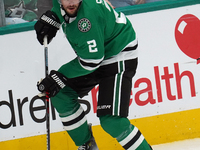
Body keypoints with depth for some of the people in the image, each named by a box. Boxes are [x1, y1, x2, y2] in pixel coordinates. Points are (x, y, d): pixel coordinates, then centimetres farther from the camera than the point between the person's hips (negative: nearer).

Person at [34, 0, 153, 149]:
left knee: (110, 120, -17)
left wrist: (60, 77, -20)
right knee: (61, 93, 5)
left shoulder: (87, 15, -36)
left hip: (119, 57, -9)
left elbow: (91, 61, -28)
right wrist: (52, 17, 2)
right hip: (91, 53, 9)